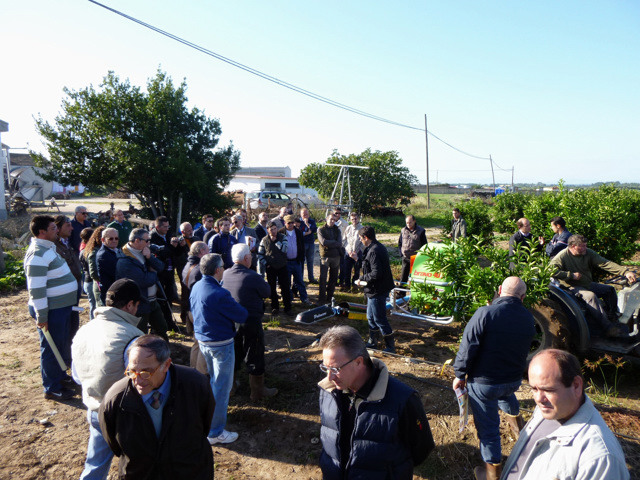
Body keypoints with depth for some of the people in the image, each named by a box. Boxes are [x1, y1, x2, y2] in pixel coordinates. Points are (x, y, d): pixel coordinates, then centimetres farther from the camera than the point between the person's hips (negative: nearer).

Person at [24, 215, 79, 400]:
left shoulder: (48, 247, 11)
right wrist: (41, 316, -22)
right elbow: (36, 289, -24)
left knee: (62, 345, 24)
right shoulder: (38, 254, -22)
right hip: (51, 310, -10)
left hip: (61, 307, 10)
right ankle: (52, 389, 18)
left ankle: (59, 375, 42)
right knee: (51, 348, 4)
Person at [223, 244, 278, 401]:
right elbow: (267, 292, -9)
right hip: (251, 323, -6)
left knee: (234, 354, 23)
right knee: (254, 358, 9)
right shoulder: (252, 277, -23)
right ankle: (258, 391, 23)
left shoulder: (225, 275, -4)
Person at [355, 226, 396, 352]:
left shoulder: (374, 251, -24)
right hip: (376, 289, 11)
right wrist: (358, 257, 27)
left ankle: (390, 347, 11)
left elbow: (376, 273, -28)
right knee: (371, 317, 21)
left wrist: (362, 279, -16)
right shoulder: (379, 247, 10)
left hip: (377, 291, -11)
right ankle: (372, 342, 34)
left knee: (379, 319, -1)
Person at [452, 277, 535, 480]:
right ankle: (516, 423, 65)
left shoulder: (485, 314, -24)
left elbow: (467, 348, -19)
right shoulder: (528, 318, -8)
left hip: (483, 383, -5)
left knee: (488, 427, 11)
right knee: (506, 393, 39)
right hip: (514, 379, 6)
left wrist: (460, 375, -6)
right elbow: (524, 348, 9)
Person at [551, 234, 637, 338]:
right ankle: (608, 328, -31)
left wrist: (625, 272, -23)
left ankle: (613, 318, 19)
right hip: (573, 287, -8)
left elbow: (604, 263, -10)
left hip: (588, 284, 8)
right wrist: (571, 275, -24)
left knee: (610, 289, 7)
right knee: (591, 296, -31)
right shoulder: (562, 256, -15)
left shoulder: (588, 253, 0)